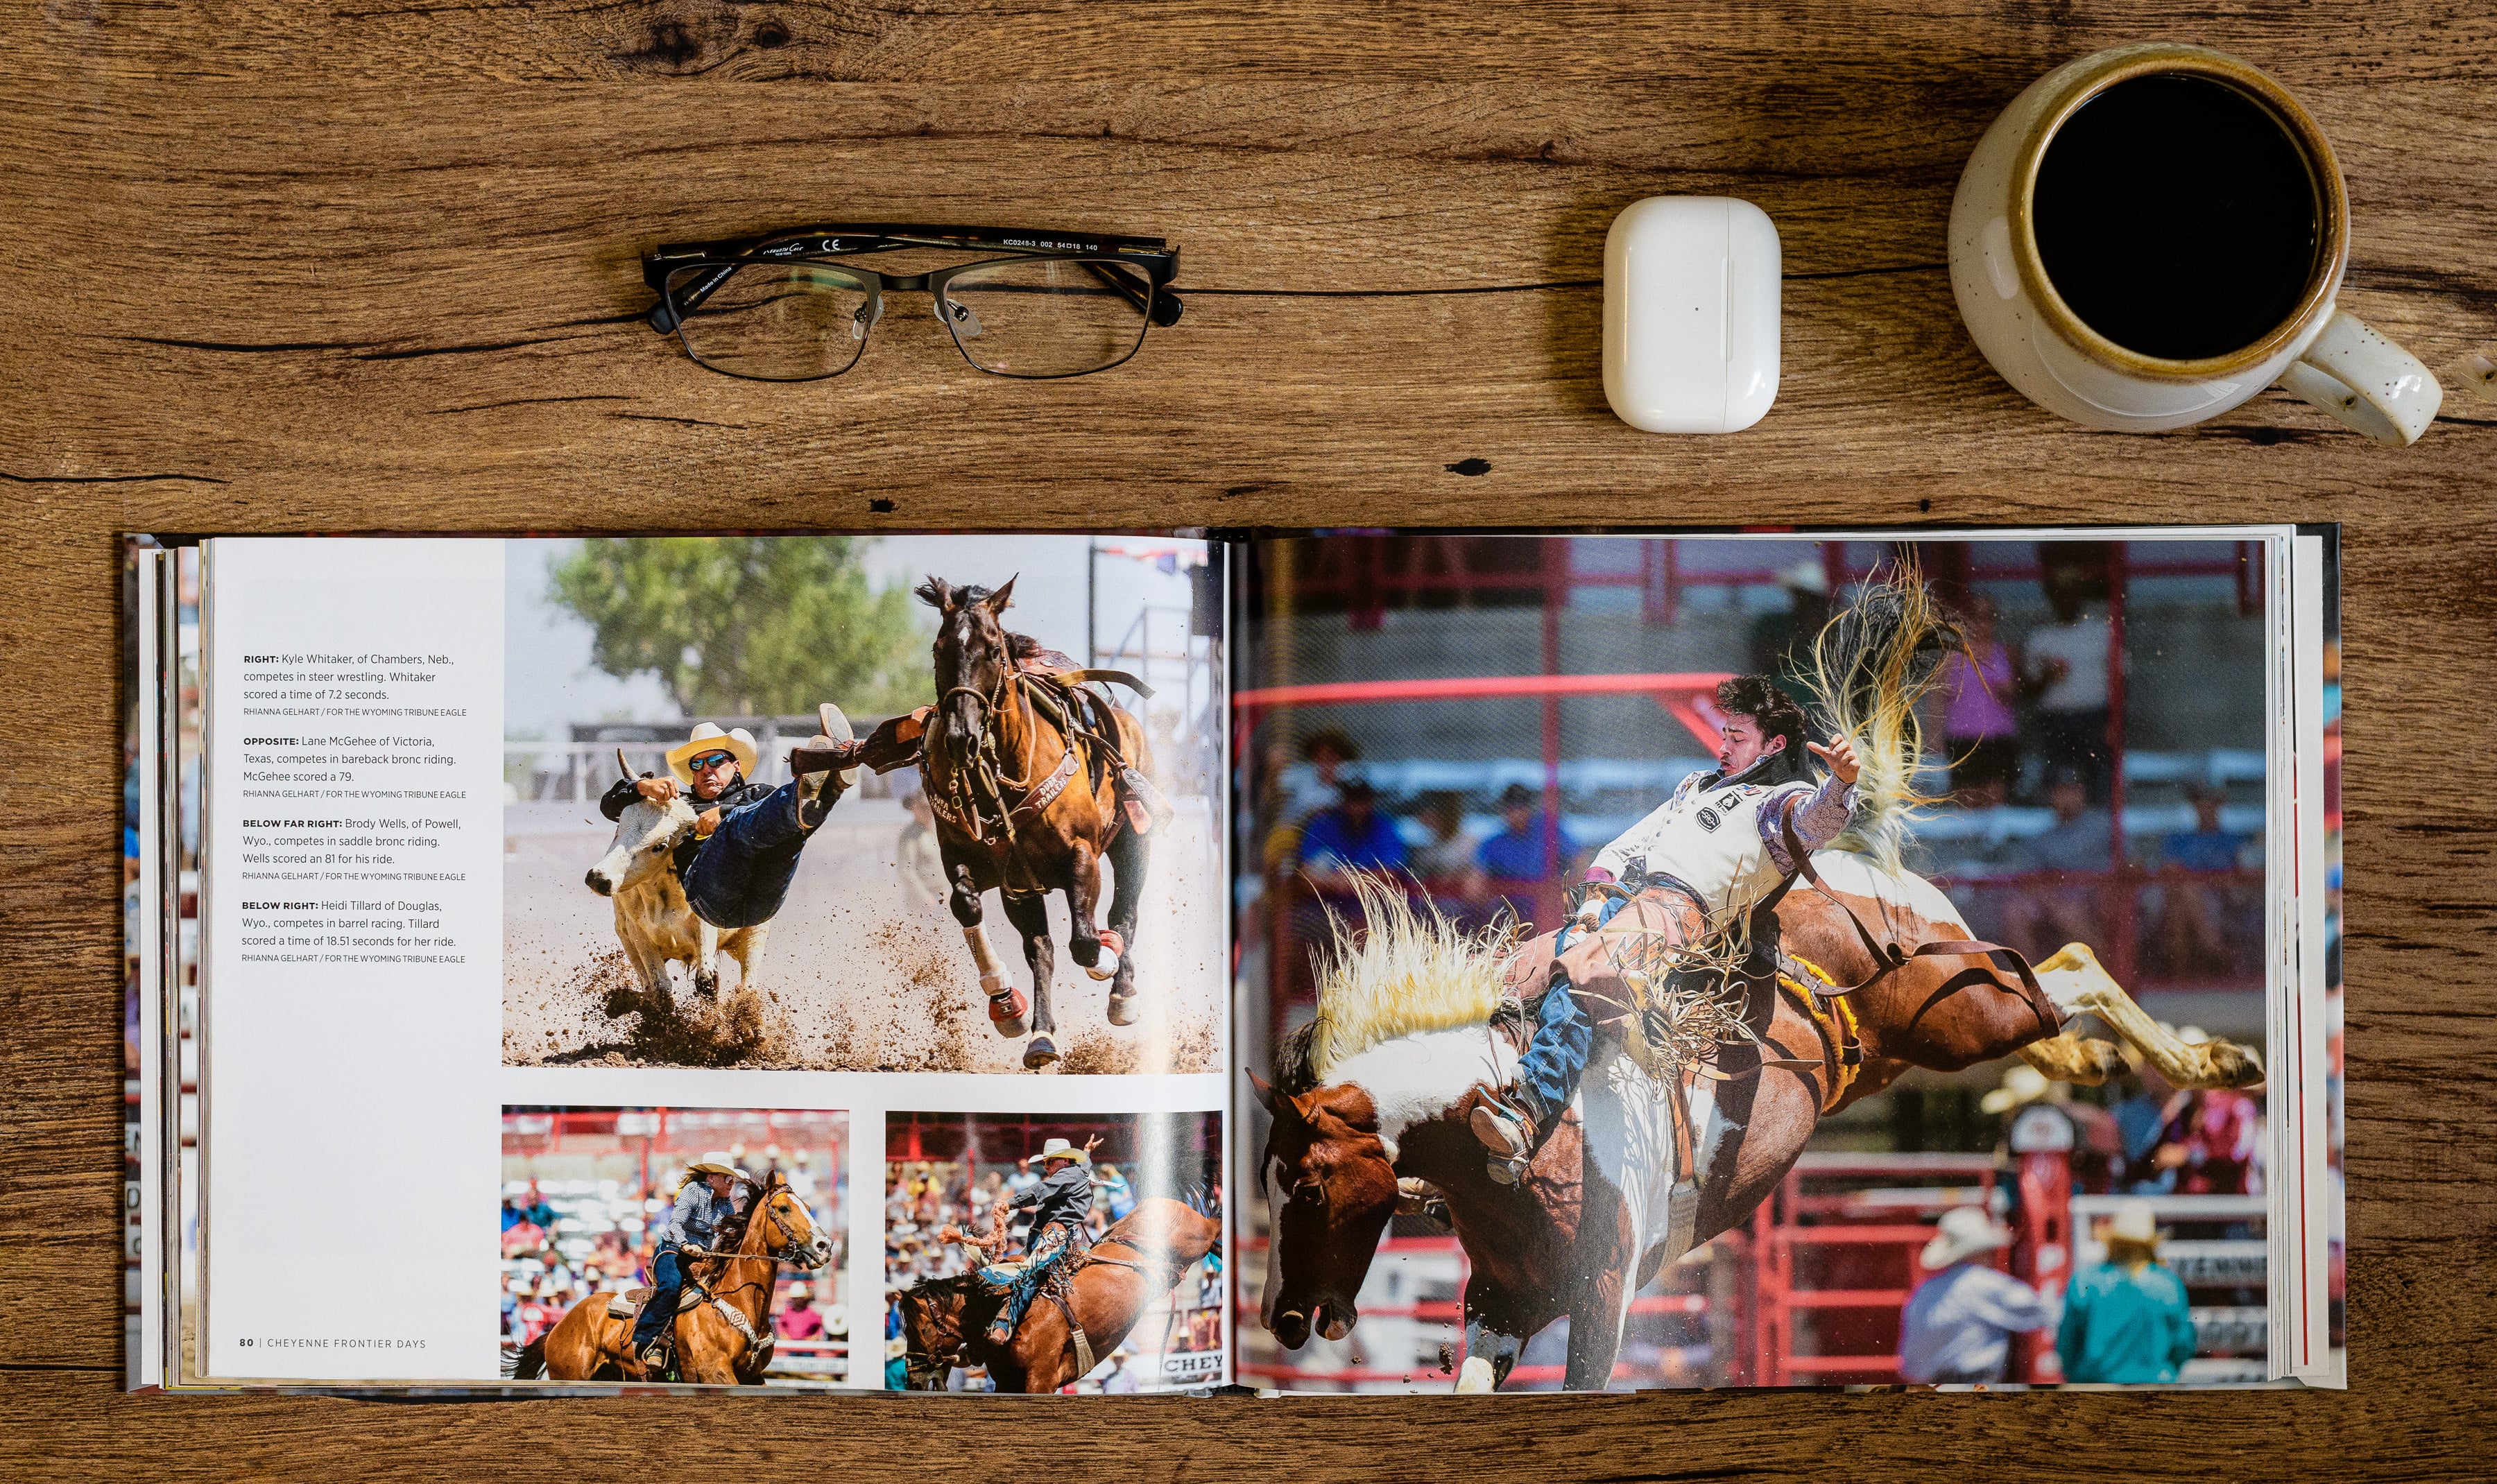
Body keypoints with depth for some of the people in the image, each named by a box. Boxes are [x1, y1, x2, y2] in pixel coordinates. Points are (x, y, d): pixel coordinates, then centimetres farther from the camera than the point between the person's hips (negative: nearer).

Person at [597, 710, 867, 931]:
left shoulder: (755, 794, 38)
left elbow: (774, 810, 12)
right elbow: (610, 806, 33)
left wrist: (724, 812, -6)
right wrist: (644, 787, 10)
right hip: (707, 897, -1)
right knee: (736, 826, -30)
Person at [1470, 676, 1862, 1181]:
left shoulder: (1787, 799, 13)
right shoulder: (1700, 785, 37)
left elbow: (1820, 819, -11)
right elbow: (1631, 844, 31)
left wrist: (1841, 782, -34)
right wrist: (1600, 889, 11)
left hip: (1680, 905, -8)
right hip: (1622, 892, 8)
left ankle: (1528, 1112, -47)